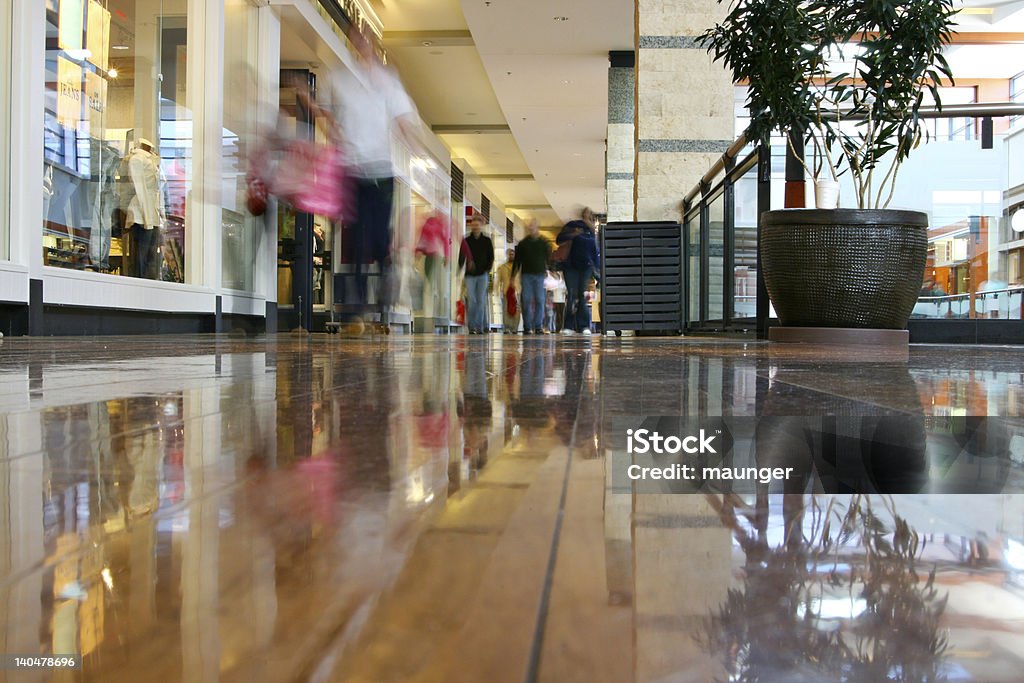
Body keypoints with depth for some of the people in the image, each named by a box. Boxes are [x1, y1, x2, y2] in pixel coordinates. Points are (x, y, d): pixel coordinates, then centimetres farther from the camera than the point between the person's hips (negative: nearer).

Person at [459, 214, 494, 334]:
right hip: (470, 274, 0)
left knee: (481, 300, -1)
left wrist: (487, 270, -5)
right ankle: (471, 327, -1)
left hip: (483, 274, 0)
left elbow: (491, 257, 7)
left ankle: (480, 326, 3)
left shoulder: (487, 241, 6)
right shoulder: (466, 240, 5)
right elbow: (461, 257, 4)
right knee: (471, 301, -5)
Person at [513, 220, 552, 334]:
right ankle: (527, 327, -1)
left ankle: (538, 327, 0)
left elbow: (549, 258, 11)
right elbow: (517, 260, 9)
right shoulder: (523, 244, 8)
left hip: (540, 274, 0)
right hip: (526, 274, 0)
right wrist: (514, 274, 5)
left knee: (539, 301, -3)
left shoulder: (545, 243, 8)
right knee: (527, 301, -3)